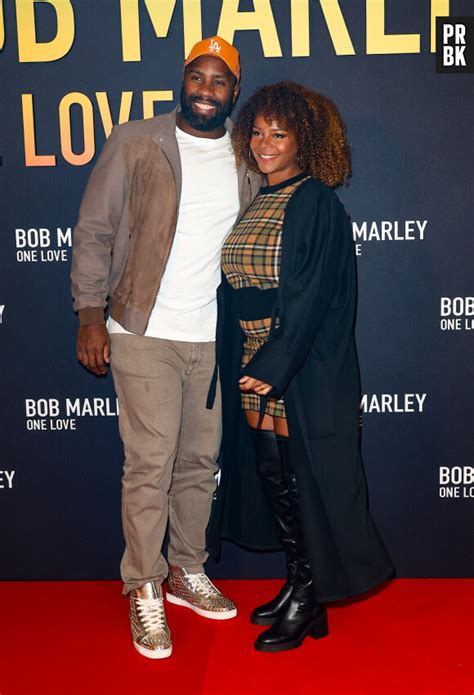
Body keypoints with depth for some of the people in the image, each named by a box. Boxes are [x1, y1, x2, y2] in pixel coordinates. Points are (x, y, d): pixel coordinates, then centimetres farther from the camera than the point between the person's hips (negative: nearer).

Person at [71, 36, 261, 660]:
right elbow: (94, 231, -1)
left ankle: (186, 572, 29)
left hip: (214, 336, 4)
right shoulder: (135, 144, -2)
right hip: (145, 333, -4)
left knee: (200, 461, 11)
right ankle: (144, 590, 13)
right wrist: (91, 315, -8)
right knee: (150, 464, -3)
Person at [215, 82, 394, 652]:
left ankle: (308, 603, 17)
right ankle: (298, 586, 28)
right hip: (255, 364, 7)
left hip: (302, 368, -7)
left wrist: (273, 366, -21)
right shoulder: (256, 204, 13)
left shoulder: (316, 202, -9)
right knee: (271, 475, 12)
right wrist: (248, 364, 9)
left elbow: (314, 294, -17)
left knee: (300, 475, 1)